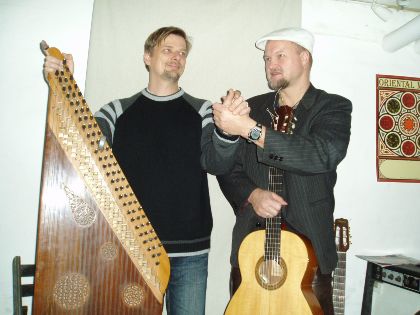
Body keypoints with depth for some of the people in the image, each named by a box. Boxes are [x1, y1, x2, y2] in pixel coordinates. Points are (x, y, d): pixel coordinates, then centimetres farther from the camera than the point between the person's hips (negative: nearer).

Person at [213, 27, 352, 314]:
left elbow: (323, 155, -24)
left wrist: (250, 129, -28)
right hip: (250, 245, 3)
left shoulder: (334, 107, -2)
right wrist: (252, 194, -14)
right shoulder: (253, 107, 7)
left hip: (309, 246, -2)